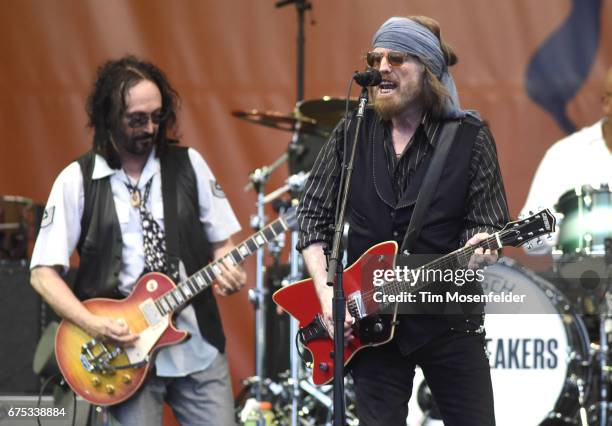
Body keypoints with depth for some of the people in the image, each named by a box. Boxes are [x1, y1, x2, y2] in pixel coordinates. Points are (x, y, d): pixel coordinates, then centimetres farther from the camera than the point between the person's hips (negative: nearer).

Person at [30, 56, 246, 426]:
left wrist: (229, 270, -11)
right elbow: (44, 272, -3)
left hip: (199, 348, 3)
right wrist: (94, 325, -16)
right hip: (126, 351, -3)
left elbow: (221, 241, 12)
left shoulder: (188, 164, 5)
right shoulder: (77, 180, -3)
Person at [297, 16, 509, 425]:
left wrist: (480, 245, -29)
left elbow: (488, 220, -5)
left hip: (448, 316, -2)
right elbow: (313, 215, 5)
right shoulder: (352, 133, 3)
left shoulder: (470, 138, -4)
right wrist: (326, 292, -6)